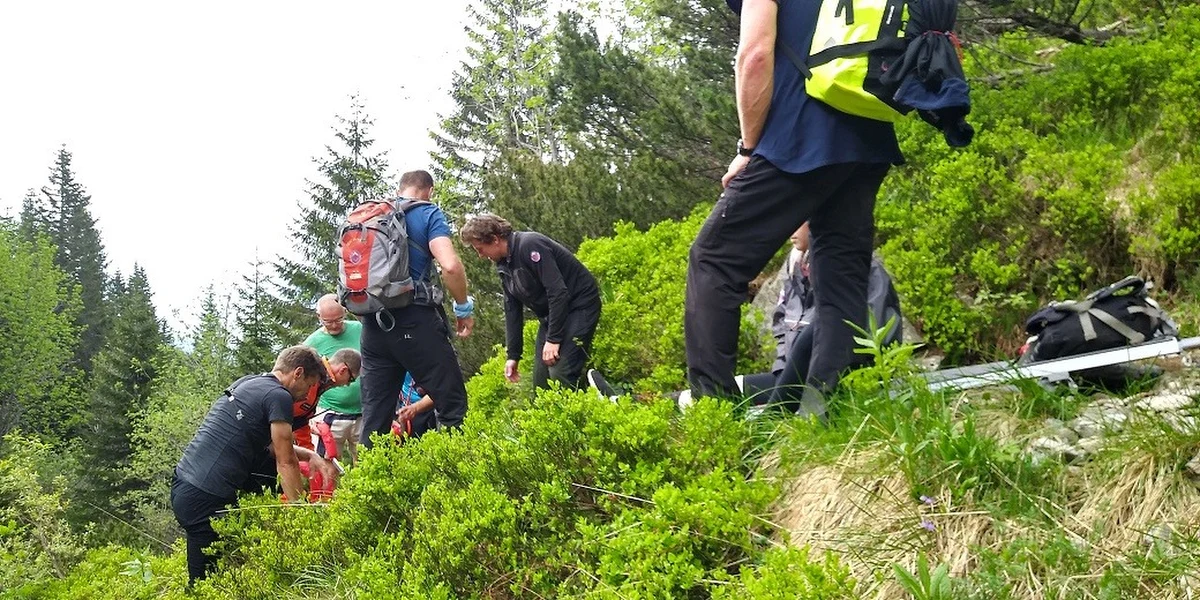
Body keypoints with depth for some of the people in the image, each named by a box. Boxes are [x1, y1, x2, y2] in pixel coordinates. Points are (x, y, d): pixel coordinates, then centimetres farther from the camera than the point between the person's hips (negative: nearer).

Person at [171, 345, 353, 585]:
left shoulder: (245, 384, 19)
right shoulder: (279, 396, -8)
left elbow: (270, 446, 30)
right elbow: (286, 462, -6)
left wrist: (310, 455, 18)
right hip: (205, 500, -9)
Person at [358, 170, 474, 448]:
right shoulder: (427, 214, 0)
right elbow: (450, 265, -14)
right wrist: (464, 307, -1)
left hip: (373, 324, 6)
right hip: (416, 321, -6)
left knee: (374, 416, 7)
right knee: (452, 404, -1)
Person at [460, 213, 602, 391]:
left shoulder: (530, 246, -22)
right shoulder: (504, 266, 6)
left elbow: (558, 292, -26)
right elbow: (512, 310, 12)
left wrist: (553, 339, -25)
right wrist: (512, 355, 9)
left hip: (579, 304, -9)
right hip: (551, 313, 9)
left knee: (561, 374, -23)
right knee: (541, 380, 1)